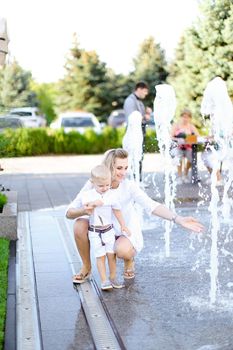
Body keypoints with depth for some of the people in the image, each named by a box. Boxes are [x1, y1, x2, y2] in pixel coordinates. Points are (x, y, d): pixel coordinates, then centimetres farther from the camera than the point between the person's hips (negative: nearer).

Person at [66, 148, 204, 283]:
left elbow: (152, 205, -33)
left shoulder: (129, 186, -21)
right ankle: (86, 267, 1)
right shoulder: (93, 185, -17)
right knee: (80, 225, -24)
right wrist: (83, 210, -41)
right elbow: (69, 212, -18)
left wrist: (179, 219, -48)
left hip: (127, 233, -2)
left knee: (122, 250, -35)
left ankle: (129, 260, 6)